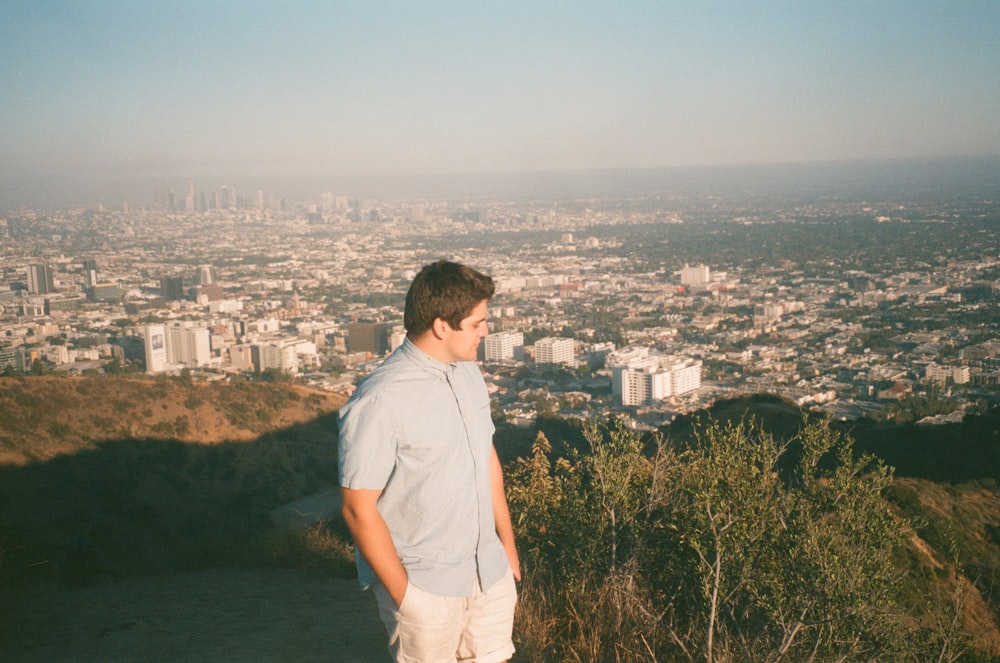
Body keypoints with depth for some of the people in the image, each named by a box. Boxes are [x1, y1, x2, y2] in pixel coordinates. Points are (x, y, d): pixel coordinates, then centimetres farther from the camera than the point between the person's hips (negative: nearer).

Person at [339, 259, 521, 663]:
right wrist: (402, 593, -13)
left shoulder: (469, 373, 2)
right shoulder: (378, 402, -22)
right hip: (425, 585, -6)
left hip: (489, 570, 7)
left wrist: (507, 543, 16)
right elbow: (359, 509, -18)